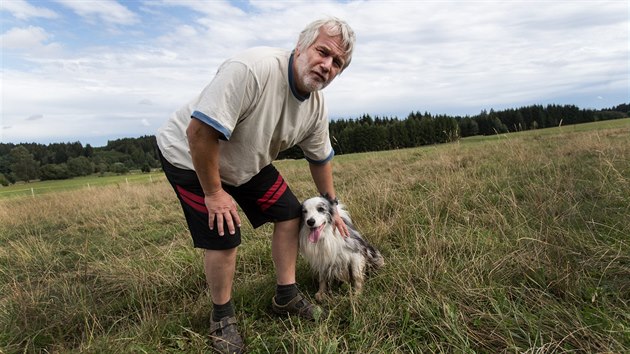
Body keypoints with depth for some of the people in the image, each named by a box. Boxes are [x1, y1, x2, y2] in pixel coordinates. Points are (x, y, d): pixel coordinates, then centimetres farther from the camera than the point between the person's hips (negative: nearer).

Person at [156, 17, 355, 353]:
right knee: (223, 238, -12)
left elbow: (319, 158, 5)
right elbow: (199, 132, -35)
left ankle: (285, 297, 20)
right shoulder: (252, 68, -35)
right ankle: (221, 316, 15)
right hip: (190, 157, -7)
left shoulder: (316, 106, -9)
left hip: (248, 162, 7)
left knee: (289, 213, 3)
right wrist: (213, 193, -25)